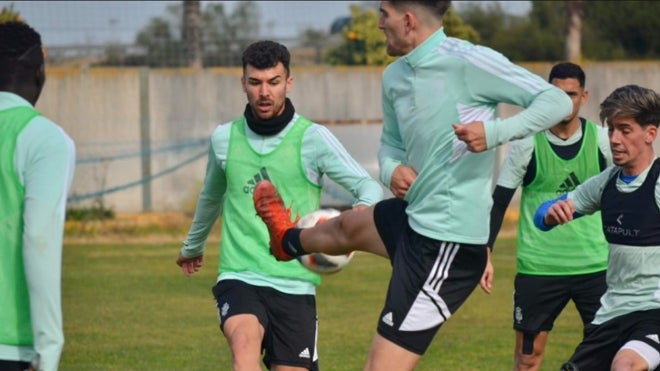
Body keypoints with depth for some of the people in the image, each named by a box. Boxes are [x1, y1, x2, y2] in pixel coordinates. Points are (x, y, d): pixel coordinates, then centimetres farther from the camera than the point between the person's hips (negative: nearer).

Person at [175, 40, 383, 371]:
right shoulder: (225, 138, 7)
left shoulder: (312, 138, -3)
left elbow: (367, 185, -5)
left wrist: (362, 211, -30)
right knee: (245, 342, -29)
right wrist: (193, 246, 43)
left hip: (295, 284, 0)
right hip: (239, 278, 0)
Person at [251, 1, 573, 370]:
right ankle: (289, 240, 73)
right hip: (414, 215, 10)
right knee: (348, 226, 40)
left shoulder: (467, 62, -22)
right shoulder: (395, 77, 4)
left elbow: (558, 101, -19)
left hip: (446, 243, -10)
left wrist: (495, 132, -34)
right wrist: (393, 170, -4)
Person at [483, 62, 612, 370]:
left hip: (595, 266, 1)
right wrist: (485, 254, -7)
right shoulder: (527, 144, -4)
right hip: (537, 267, -1)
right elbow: (498, 203, 0)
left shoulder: (601, 140, 0)